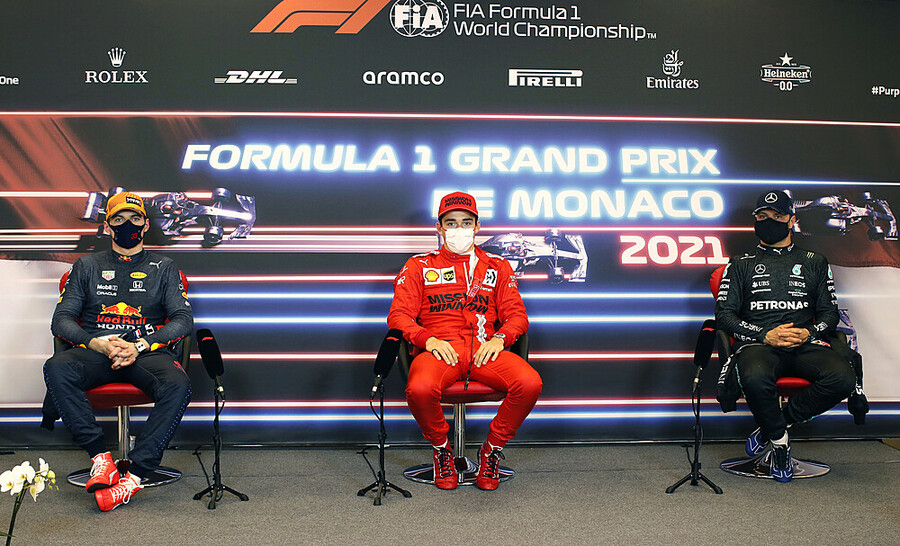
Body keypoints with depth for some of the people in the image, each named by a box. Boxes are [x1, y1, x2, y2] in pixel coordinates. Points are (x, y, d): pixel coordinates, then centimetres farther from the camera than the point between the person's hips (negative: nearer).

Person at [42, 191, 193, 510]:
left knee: (178, 386, -35)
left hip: (149, 352, -1)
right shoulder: (87, 266, 21)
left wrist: (139, 346, -11)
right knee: (57, 368, -33)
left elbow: (183, 319, 6)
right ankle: (100, 457, -29)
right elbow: (61, 319, 12)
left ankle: (134, 475, -36)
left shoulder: (163, 269, 18)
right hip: (95, 350, 1)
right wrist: (96, 343, -10)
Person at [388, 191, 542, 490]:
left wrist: (499, 338, -7)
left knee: (530, 383, -28)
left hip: (484, 350, 2)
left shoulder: (497, 267, 23)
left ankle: (492, 448, -2)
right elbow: (399, 314, 8)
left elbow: (516, 314, 16)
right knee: (420, 388, -36)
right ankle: (441, 449, -3)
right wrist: (428, 339, -12)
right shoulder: (419, 266, 18)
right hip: (439, 349, -1)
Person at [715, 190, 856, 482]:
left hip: (805, 344, 2)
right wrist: (765, 335, -9)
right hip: (758, 344, -2)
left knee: (842, 378, -31)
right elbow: (724, 314, 7)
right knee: (755, 378, -39)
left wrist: (808, 333, -5)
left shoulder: (814, 263, 23)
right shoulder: (741, 265, 17)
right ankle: (779, 440, -9)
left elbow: (830, 313, 18)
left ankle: (770, 427, -11)